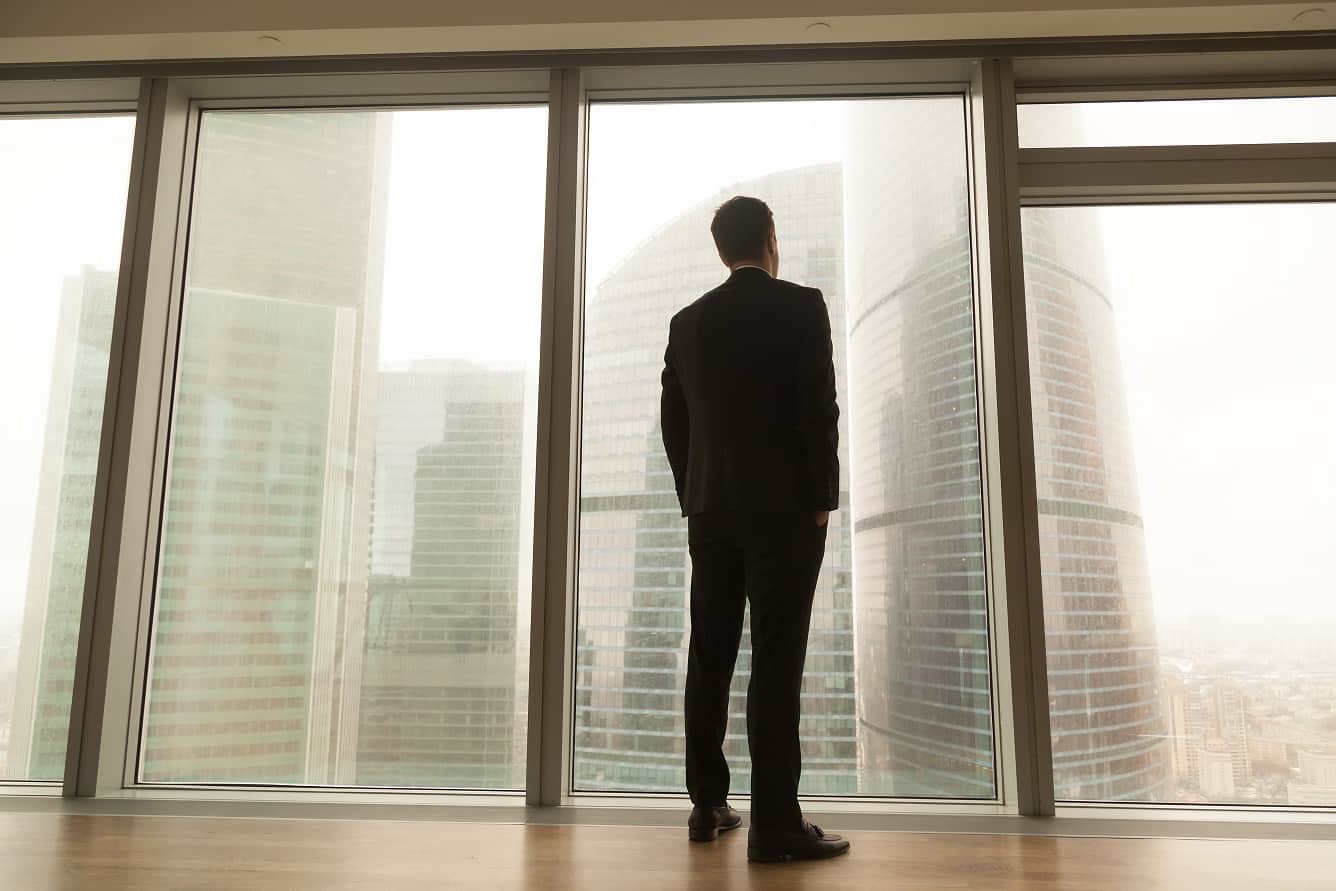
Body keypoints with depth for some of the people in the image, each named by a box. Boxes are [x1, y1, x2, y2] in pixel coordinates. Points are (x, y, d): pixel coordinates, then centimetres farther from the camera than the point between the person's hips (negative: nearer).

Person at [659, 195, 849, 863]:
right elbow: (818, 408, -10)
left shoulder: (688, 322, 9)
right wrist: (822, 500, -3)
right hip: (784, 508, -4)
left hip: (710, 511, 5)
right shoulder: (801, 306, -4)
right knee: (777, 661, -5)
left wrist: (695, 500, 15)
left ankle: (708, 806, 17)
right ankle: (774, 822, -2)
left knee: (709, 659, 9)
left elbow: (673, 421, 9)